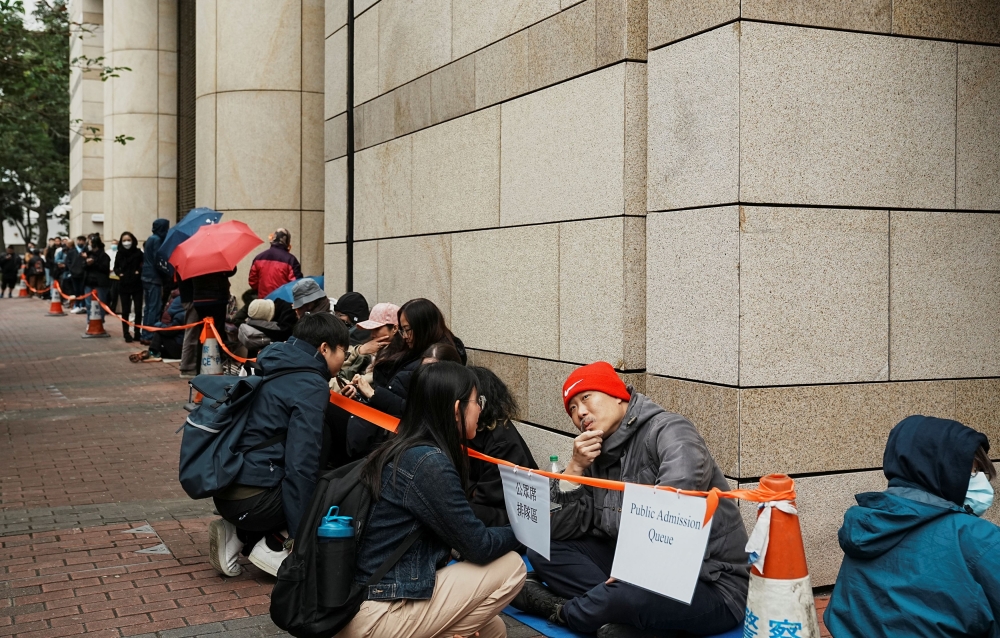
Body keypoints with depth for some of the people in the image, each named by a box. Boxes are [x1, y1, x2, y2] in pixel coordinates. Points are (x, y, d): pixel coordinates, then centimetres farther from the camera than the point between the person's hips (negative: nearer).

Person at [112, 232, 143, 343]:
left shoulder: (138, 253, -5)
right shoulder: (119, 254, 3)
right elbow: (116, 268, 15)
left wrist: (140, 272, -15)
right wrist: (119, 273, -4)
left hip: (137, 285, -2)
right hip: (124, 285, 2)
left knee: (138, 310, 0)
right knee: (125, 311, 3)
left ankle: (137, 333, 13)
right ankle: (126, 334, 10)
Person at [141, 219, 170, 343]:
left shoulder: (150, 239, 16)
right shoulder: (157, 240, -12)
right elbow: (158, 260, -17)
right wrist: (164, 278, -11)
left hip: (147, 277, 10)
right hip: (154, 278, -10)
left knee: (148, 307, 12)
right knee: (155, 308, -7)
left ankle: (145, 335, 15)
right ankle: (149, 336, -8)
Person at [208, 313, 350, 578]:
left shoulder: (275, 370, 16)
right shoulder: (312, 385, -11)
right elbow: (301, 463, -17)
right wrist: (299, 535, -13)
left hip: (226, 491, 9)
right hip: (252, 499, -9)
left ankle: (238, 535, 12)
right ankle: (273, 547, -1)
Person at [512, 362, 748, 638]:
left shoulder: (668, 430, -14)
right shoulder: (597, 459, 8)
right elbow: (557, 531, 6)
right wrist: (575, 468, -7)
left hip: (710, 584, -8)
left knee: (621, 597, -36)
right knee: (545, 551, 3)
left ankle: (565, 612, -2)